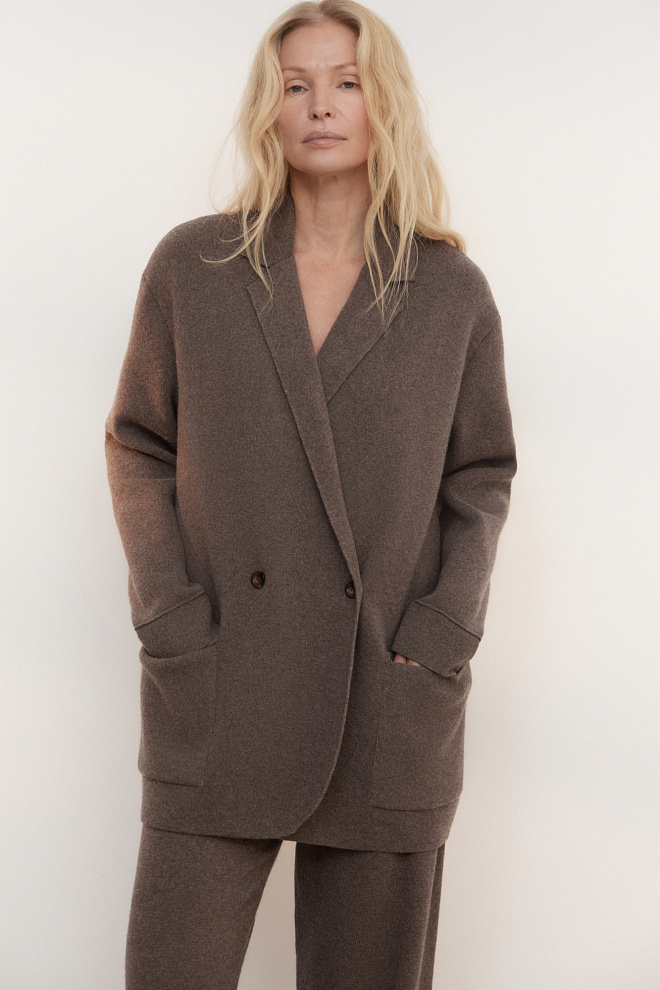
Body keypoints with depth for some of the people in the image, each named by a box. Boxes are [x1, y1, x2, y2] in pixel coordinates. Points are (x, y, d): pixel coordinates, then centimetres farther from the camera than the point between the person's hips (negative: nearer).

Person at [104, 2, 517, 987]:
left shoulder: (454, 292, 3)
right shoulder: (192, 266, 3)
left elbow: (481, 474, 9)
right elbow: (138, 446, 7)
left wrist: (442, 634, -4)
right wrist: (170, 616, -5)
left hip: (392, 698, 1)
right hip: (218, 689, 0)